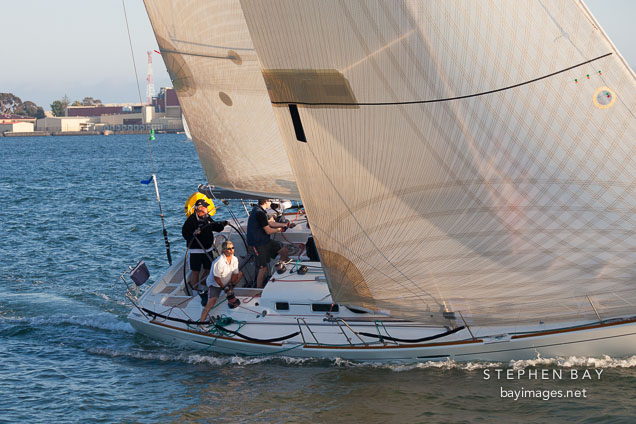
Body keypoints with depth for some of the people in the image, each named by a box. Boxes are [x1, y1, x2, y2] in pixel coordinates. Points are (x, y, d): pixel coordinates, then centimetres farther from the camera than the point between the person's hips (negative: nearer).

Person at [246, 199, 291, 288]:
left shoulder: (257, 210, 11)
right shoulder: (260, 213, -22)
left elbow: (270, 223, 22)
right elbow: (268, 231, -18)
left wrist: (284, 225, 21)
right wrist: (279, 229, 1)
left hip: (265, 241, 10)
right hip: (259, 243, -10)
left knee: (284, 251, 9)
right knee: (263, 268, -7)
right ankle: (259, 288, 3)